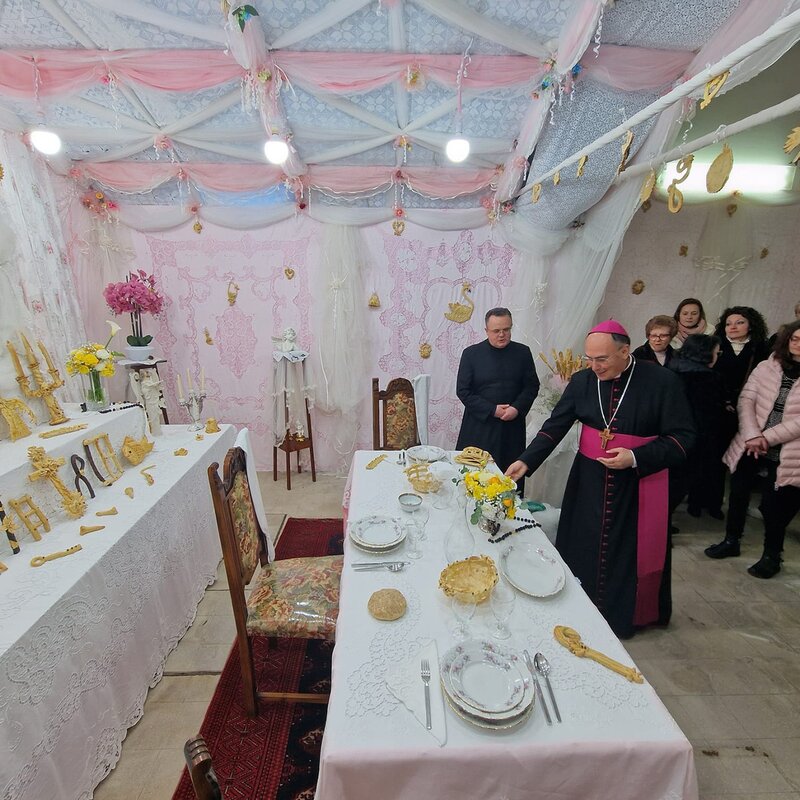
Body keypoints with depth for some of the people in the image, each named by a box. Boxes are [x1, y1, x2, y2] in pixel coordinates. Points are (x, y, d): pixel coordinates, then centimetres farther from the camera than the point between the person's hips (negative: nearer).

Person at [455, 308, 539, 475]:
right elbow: (462, 391, -3)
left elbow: (532, 386, 7)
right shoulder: (471, 353, -1)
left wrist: (517, 408, -11)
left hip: (512, 428, 2)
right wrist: (492, 410, -11)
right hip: (479, 426, -1)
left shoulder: (523, 352, 5)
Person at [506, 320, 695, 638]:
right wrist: (526, 461, -15)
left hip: (638, 486, -2)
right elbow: (555, 426, -4)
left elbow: (683, 437, -8)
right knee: (583, 550, 10)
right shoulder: (582, 381, -3)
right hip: (589, 482, 3)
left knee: (631, 553, 9)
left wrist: (635, 457, -21)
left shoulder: (662, 381, -11)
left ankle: (625, 617, 33)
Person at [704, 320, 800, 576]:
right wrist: (752, 435, -13)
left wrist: (767, 437, -15)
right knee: (738, 494, 11)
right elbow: (746, 400, -2)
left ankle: (771, 555, 26)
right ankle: (731, 540, 31)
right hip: (750, 446, 3)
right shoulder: (766, 367, 4)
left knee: (773, 504, 4)